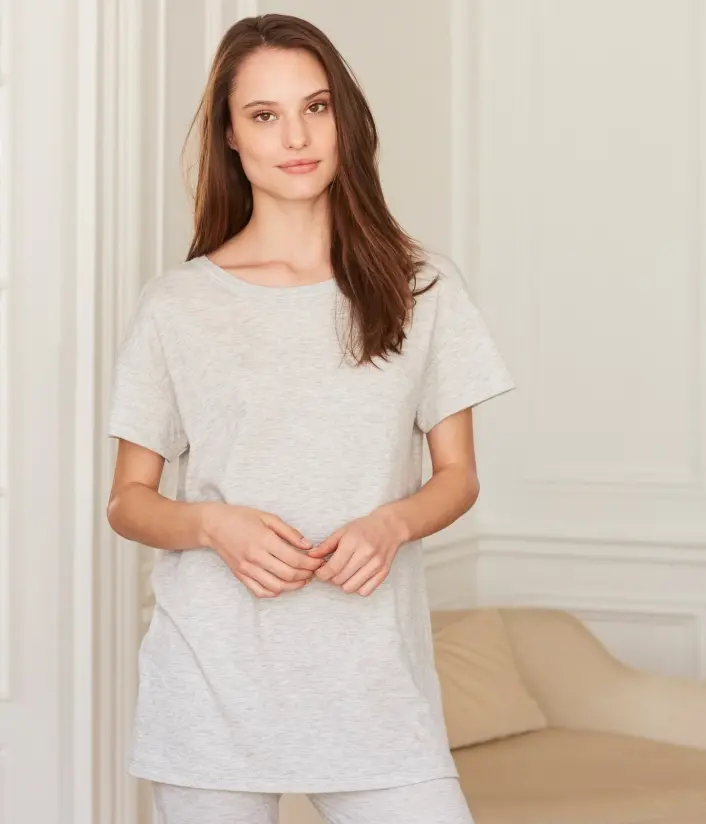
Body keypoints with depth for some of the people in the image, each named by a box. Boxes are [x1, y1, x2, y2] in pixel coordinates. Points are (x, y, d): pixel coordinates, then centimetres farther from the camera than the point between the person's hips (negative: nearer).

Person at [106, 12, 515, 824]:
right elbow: (128, 500, 7)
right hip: (211, 684, 0)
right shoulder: (177, 302, 3)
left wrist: (391, 524, -11)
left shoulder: (421, 286, 5)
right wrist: (215, 525, -13)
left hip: (374, 679, 1)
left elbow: (457, 475, 10)